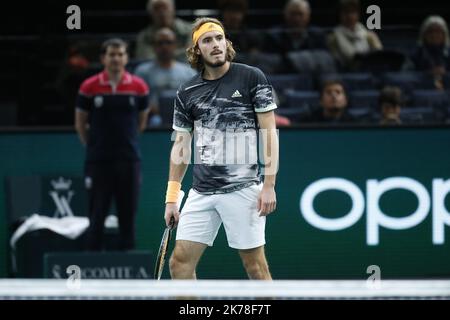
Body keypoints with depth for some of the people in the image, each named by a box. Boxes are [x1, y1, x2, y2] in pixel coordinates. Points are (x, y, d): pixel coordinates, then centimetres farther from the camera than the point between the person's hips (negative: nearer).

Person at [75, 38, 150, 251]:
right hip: (98, 161, -2)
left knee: (128, 215, 4)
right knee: (97, 216, -1)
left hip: (129, 161, 2)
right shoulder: (89, 87, -2)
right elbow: (80, 123, 8)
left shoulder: (138, 87, 2)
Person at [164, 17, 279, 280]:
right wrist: (172, 198, 13)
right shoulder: (186, 93, 9)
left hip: (242, 188, -4)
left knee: (255, 264, -2)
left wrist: (269, 185, -10)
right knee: (180, 261, 0)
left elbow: (270, 133, -2)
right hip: (201, 193, 4)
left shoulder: (252, 78, -2)